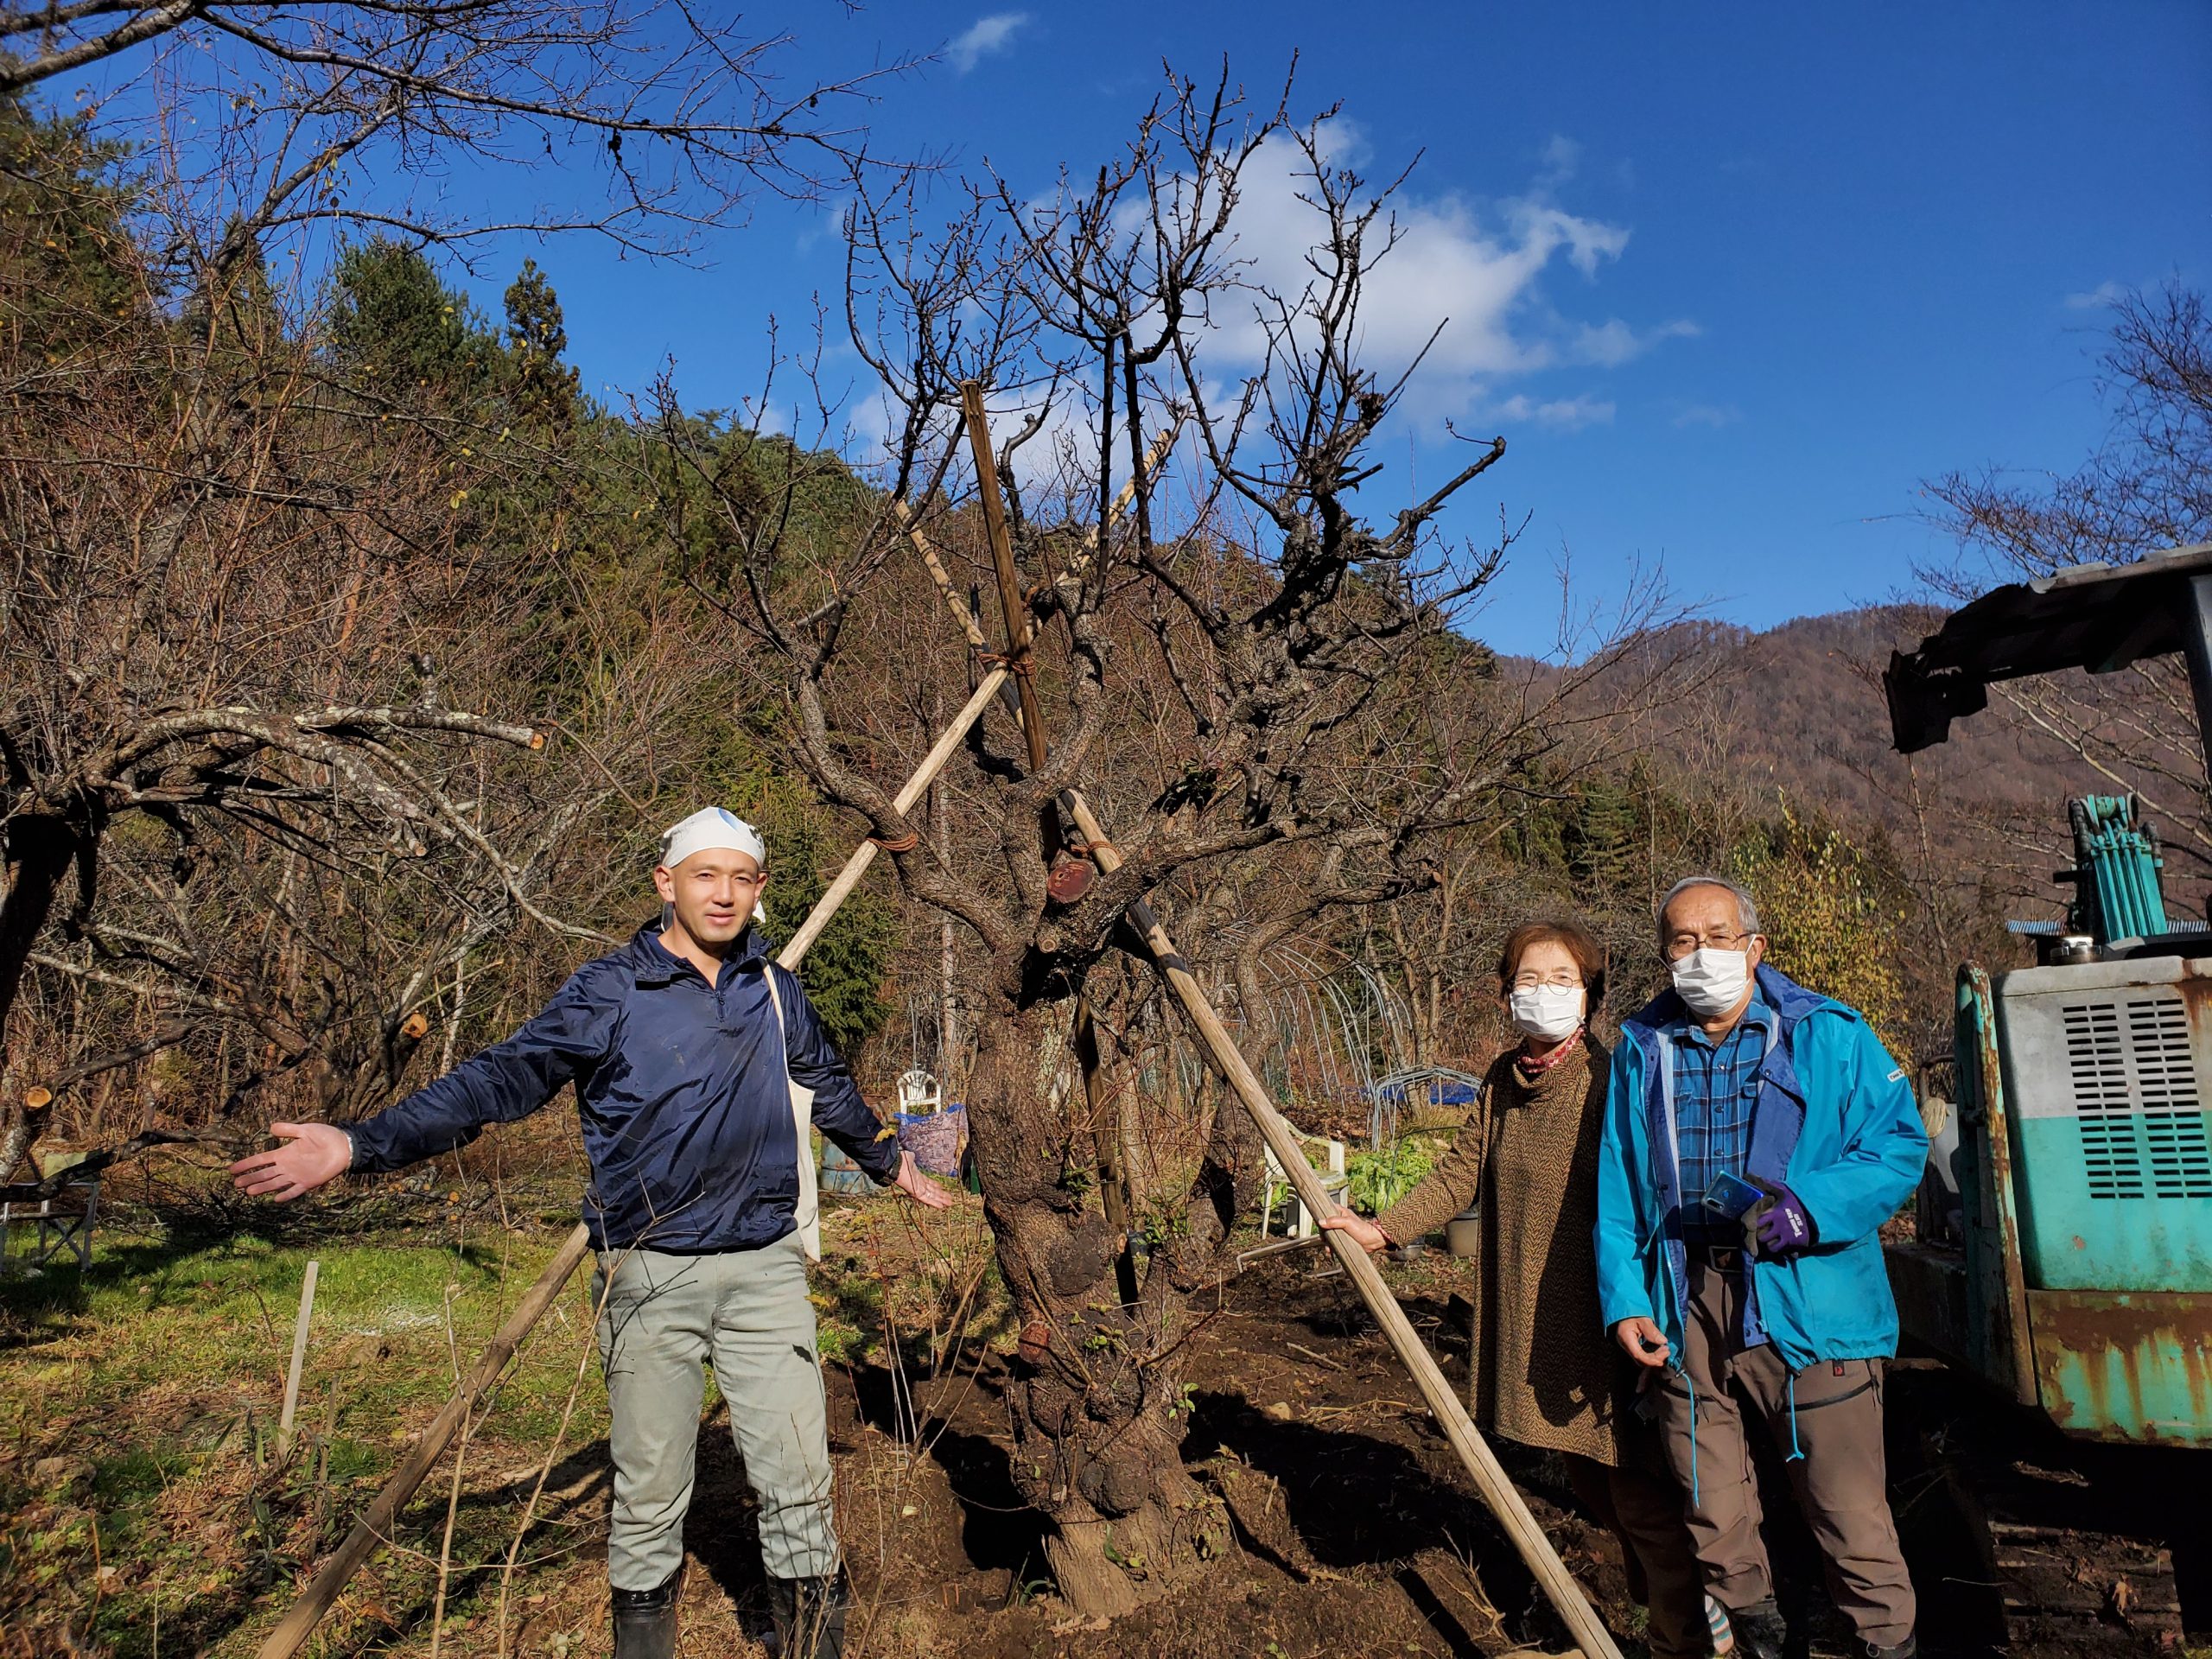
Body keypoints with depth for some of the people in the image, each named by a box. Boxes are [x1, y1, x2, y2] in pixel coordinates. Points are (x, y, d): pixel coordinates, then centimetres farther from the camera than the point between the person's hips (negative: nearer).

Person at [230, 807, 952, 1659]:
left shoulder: (776, 990, 7)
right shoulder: (609, 991, -5)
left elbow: (828, 1086, 24)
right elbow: (502, 1078, -11)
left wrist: (888, 1161, 37)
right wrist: (363, 1144, -21)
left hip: (765, 1269, 3)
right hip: (651, 1277, -2)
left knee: (798, 1480, 5)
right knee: (649, 1493, 9)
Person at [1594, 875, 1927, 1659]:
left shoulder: (1828, 1035, 0)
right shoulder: (1640, 1052, 9)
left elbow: (1901, 1145, -4)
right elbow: (1616, 1185, 8)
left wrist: (1810, 1207, -19)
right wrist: (1624, 1298, -1)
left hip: (1809, 1309, -3)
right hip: (1685, 1314, 3)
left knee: (1850, 1511, 2)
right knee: (1713, 1517, 15)